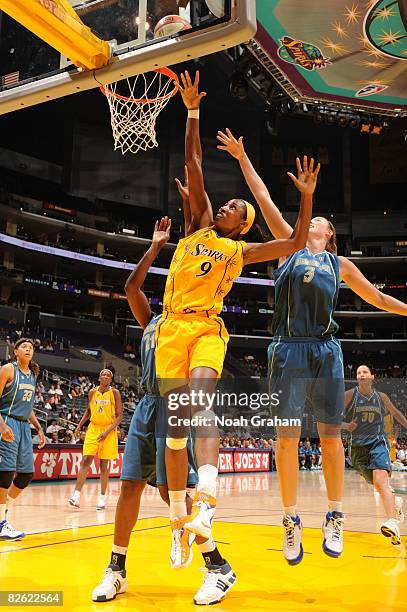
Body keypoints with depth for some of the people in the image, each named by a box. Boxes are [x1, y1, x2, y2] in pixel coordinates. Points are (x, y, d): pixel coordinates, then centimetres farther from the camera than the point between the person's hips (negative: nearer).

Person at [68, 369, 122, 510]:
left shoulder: (114, 393, -6)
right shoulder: (92, 392, 4)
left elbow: (119, 416, -8)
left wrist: (107, 431, -18)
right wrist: (79, 425, 8)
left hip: (108, 431, -2)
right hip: (93, 429, 2)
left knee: (104, 465, 3)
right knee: (85, 461, -8)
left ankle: (102, 497, 14)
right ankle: (76, 495, -9)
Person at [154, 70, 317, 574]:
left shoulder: (240, 251, 14)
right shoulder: (198, 225, 17)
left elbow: (295, 243, 10)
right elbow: (193, 165, 14)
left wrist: (306, 197, 3)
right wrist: (192, 111, 12)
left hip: (207, 329, -2)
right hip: (172, 327, 2)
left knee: (201, 401, -28)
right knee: (175, 424, 1)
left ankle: (205, 503, -41)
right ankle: (178, 517, 9)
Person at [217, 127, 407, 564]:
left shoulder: (339, 264, 20)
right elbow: (263, 197, 16)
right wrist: (242, 157, 17)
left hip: (326, 351, 1)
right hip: (288, 349, -1)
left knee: (330, 436, 2)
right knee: (286, 438, -1)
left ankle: (335, 517, 16)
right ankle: (291, 520, 11)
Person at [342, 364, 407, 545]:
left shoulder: (382, 397, 3)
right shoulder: (349, 395, -3)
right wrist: (345, 425, -23)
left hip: (378, 442, -1)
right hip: (358, 447, 2)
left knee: (381, 479, -26)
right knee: (377, 484, 11)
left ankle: (392, 524, -38)